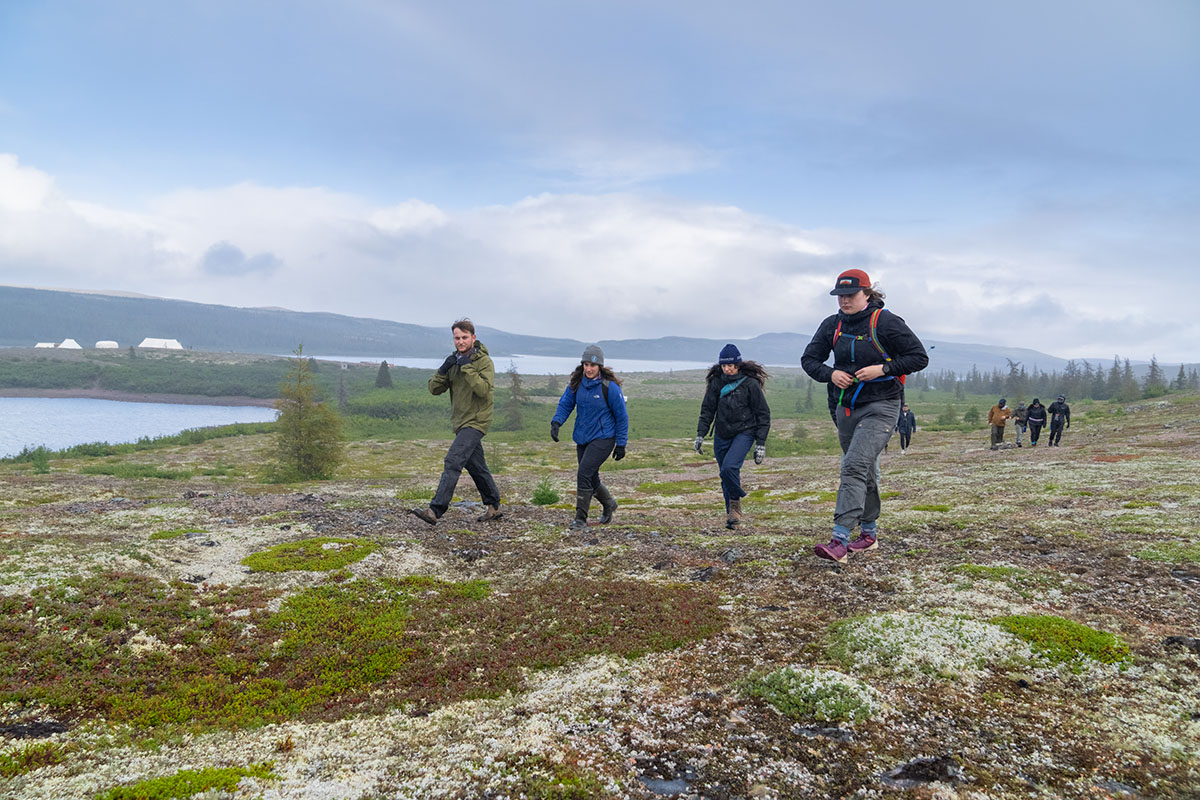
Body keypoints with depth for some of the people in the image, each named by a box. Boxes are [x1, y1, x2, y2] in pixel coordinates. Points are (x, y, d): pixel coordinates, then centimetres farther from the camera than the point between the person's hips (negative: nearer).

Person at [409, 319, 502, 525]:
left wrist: (467, 367, -25)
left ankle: (435, 510, -23)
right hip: (461, 422, 8)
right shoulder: (454, 361, 11)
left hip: (476, 421, -8)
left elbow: (484, 389, -24)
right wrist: (443, 370, -12)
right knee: (476, 467, 15)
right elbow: (434, 389, 5)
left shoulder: (484, 361, -9)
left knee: (453, 461, -19)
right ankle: (494, 507, 28)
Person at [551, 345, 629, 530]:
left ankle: (580, 518, -6)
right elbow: (565, 403, 5)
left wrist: (621, 444, -7)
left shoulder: (609, 387, -15)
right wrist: (556, 422, -14)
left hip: (603, 438, -6)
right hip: (582, 438, 6)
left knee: (584, 474, -18)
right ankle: (608, 504, 44)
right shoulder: (576, 383, -1)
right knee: (591, 479, 16)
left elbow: (621, 416, -8)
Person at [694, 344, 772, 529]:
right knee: (725, 474, 6)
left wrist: (760, 443, -7)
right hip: (722, 435, 4)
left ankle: (736, 501, 1)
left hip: (744, 432, -4)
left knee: (730, 467, -24)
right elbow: (707, 409, 10)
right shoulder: (716, 382, 2)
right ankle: (732, 514, 21)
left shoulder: (750, 384, -8)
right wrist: (700, 434, 2)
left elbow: (763, 414, -3)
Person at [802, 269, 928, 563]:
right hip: (846, 408, 6)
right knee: (863, 472, 17)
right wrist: (831, 374, -7)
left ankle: (840, 540, -27)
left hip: (880, 408, -6)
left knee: (854, 466, -21)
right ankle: (869, 532, 32)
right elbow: (808, 359, 12)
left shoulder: (885, 322, -9)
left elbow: (919, 357, -8)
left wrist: (882, 369, -18)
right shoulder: (832, 325, 5)